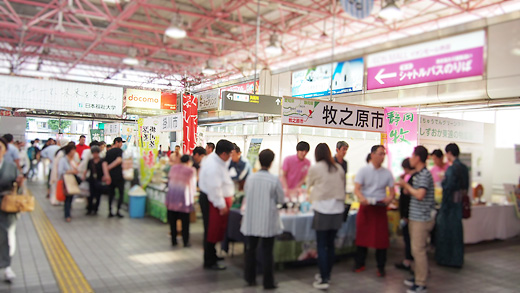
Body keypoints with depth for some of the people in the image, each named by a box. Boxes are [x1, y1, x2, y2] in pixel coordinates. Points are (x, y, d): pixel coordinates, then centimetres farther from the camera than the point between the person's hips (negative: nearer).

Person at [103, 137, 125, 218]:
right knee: (121, 193, 6)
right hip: (118, 175, -5)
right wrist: (109, 167, -11)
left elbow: (104, 163, -2)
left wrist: (106, 174, -12)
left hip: (110, 176, 5)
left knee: (111, 193, 14)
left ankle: (110, 211, 13)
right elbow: (119, 160, -23)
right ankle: (118, 211, 1)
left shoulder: (108, 152, 11)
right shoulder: (119, 150, -5)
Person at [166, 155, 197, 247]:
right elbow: (193, 185, -1)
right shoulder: (191, 170, -4)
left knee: (172, 221, 12)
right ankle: (186, 242, 12)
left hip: (171, 198, 4)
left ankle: (174, 241, 20)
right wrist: (192, 197, 12)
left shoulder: (173, 168, 9)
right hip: (183, 199, -4)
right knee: (185, 221, 6)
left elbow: (169, 181, 15)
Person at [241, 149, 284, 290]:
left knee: (251, 249, 16)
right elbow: (281, 199, -3)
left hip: (251, 220, 3)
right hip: (268, 221, -2)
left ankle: (250, 279, 27)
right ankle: (268, 282, 14)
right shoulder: (274, 180, -13)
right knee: (267, 252, 7)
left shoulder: (250, 178, -5)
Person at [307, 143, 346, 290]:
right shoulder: (339, 168, 6)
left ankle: (323, 280, 4)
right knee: (330, 244, 15)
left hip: (323, 210, -5)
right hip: (337, 210, 5)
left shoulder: (315, 168, -5)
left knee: (322, 246, 2)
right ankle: (326, 275, 27)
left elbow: (309, 185, 13)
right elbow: (343, 187, 12)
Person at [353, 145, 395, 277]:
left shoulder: (387, 173, 5)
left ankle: (381, 267, 15)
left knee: (381, 237, 2)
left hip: (380, 207, 1)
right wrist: (362, 198, -28)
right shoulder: (364, 171, -1)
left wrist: (390, 198, -17)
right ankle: (360, 264, 20)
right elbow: (356, 189, -7)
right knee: (362, 235, 6)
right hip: (365, 207, -1)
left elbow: (392, 191, 6)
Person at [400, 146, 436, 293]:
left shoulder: (425, 175, -17)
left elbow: (420, 195, -26)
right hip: (416, 216, 10)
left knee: (419, 250, -5)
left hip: (422, 218, -10)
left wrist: (406, 185, -13)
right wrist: (405, 186, 5)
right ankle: (417, 277, 28)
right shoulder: (418, 174, 13)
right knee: (416, 249, 17)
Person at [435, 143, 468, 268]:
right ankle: (457, 259, 25)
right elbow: (466, 187, 13)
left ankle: (446, 259, 15)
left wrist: (444, 206, -14)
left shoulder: (451, 169, -18)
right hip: (460, 202, 8)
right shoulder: (464, 168, 7)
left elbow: (448, 189, -19)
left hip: (450, 202, -8)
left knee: (446, 230, 4)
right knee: (457, 230, 16)